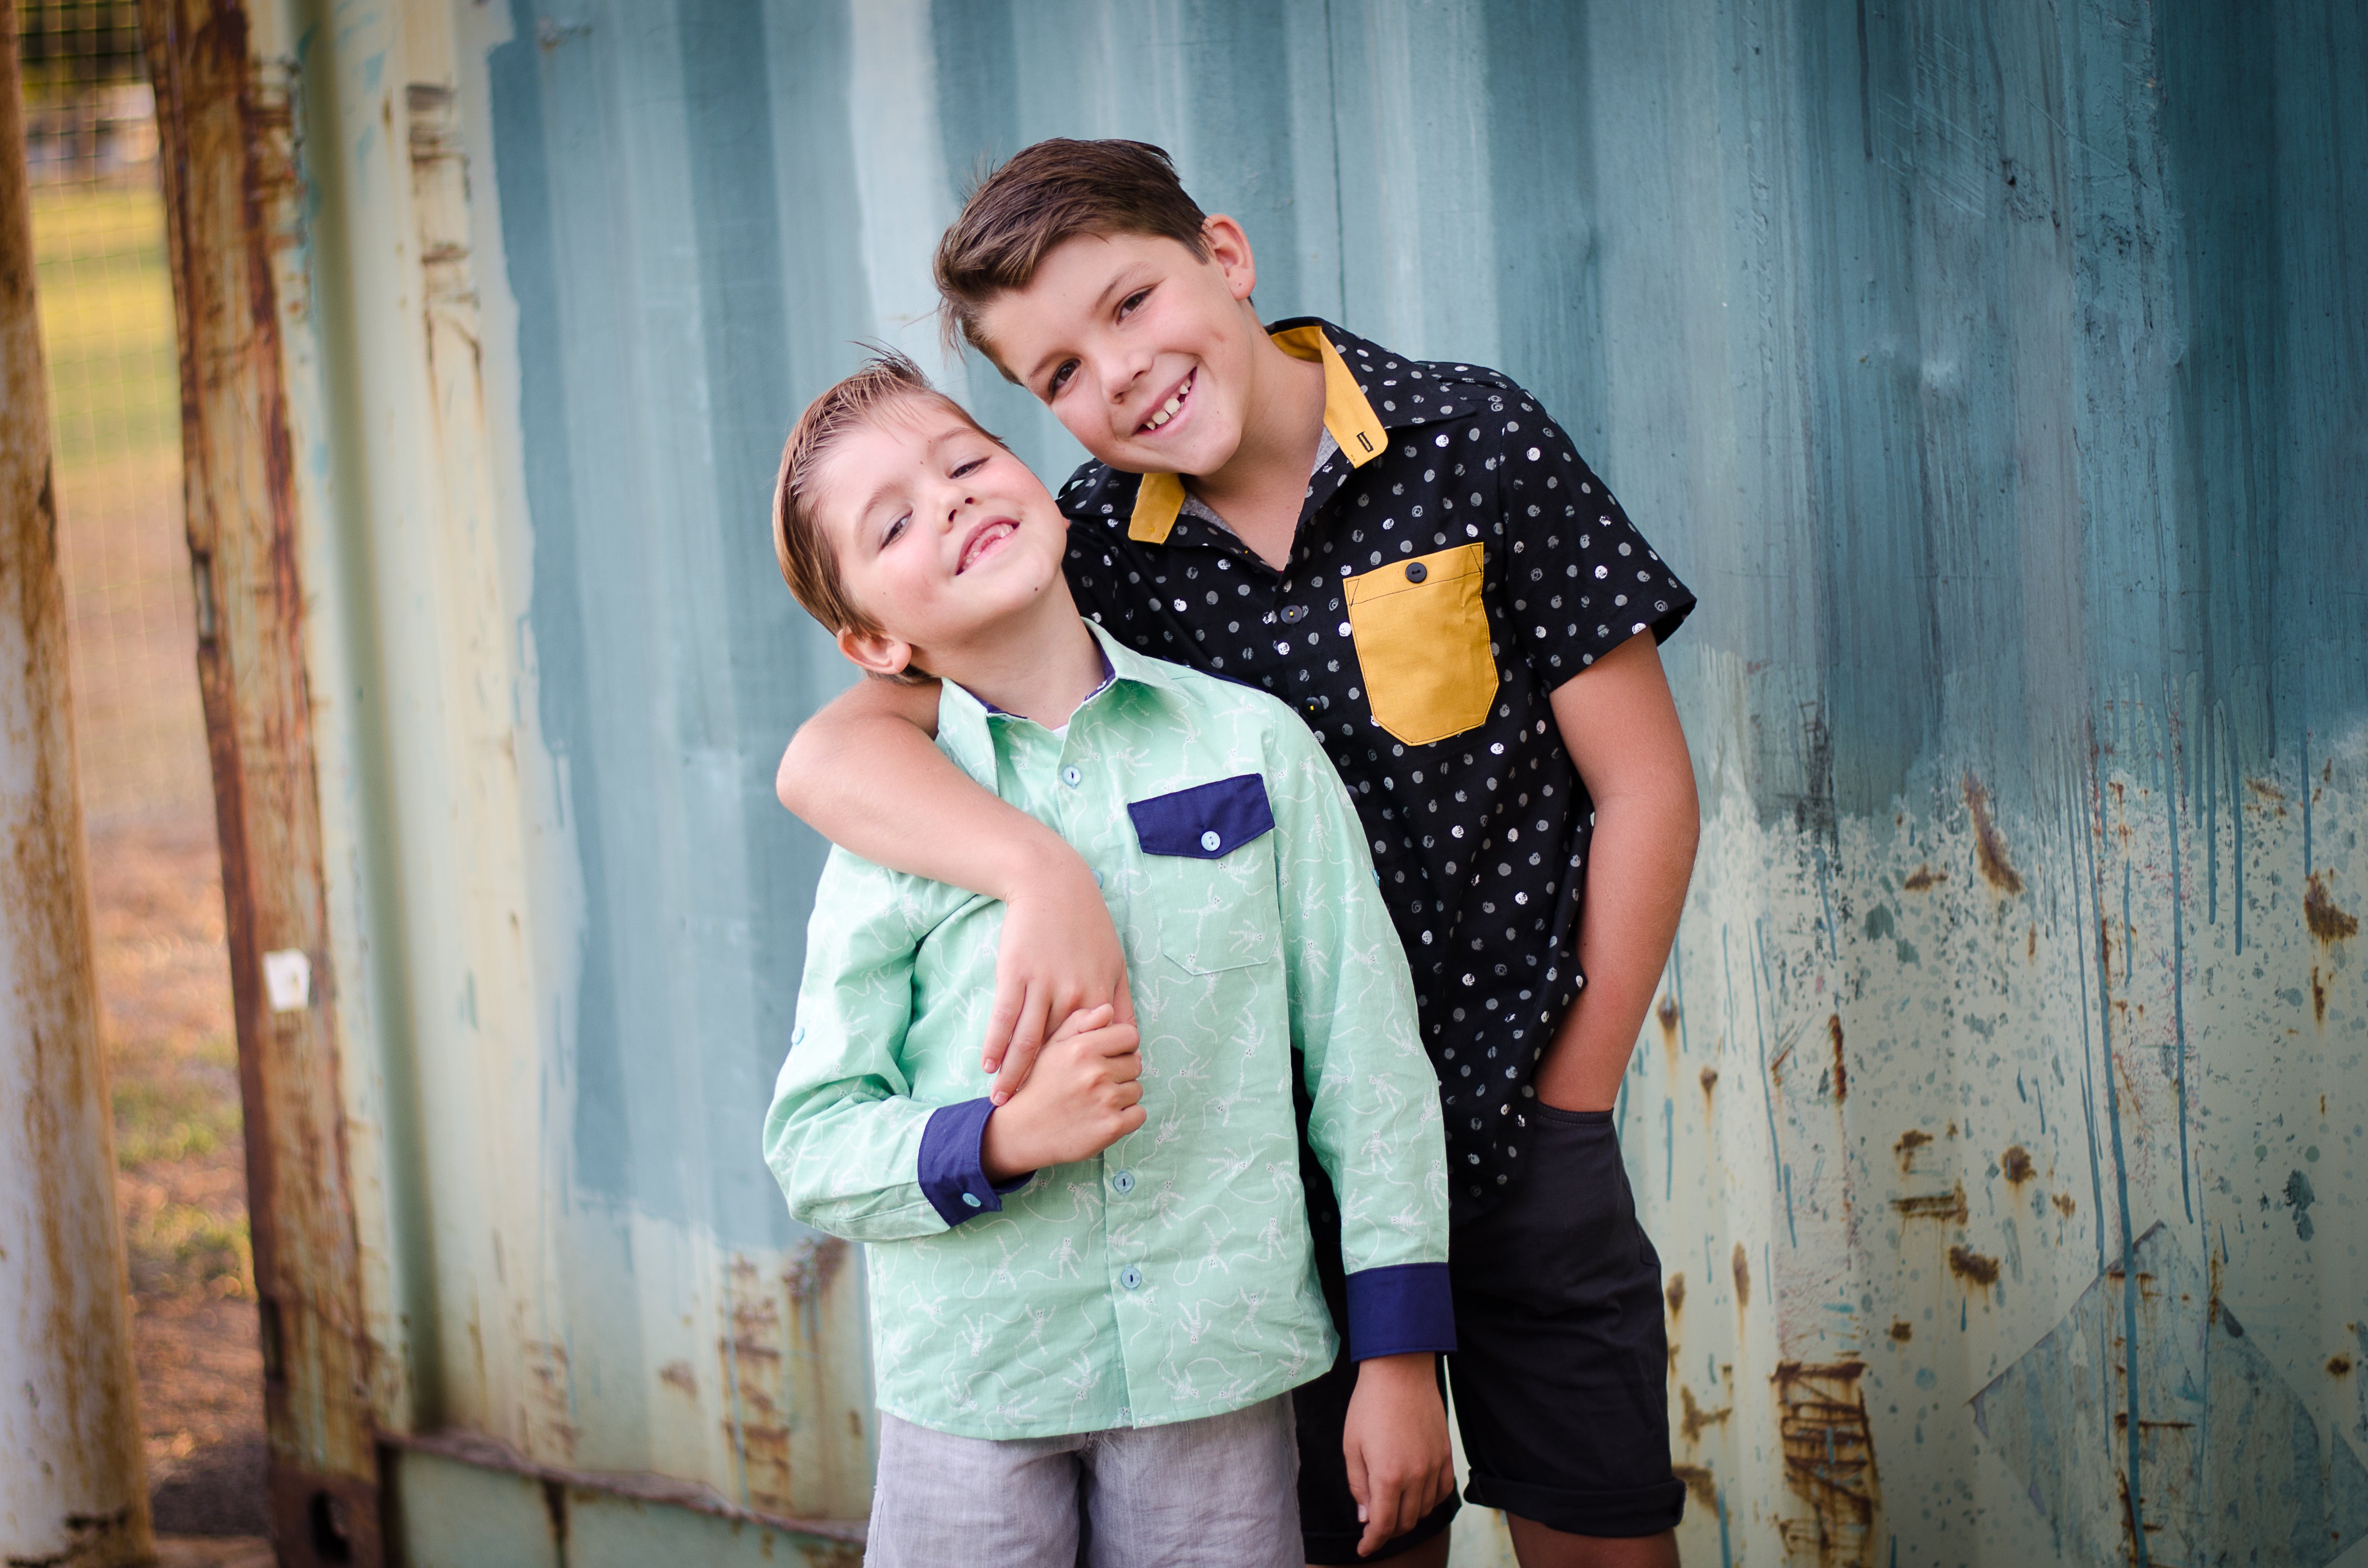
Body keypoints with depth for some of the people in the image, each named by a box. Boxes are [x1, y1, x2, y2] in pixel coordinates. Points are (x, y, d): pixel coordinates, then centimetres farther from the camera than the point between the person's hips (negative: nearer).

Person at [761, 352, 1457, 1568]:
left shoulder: (1251, 744, 1)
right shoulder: (890, 825, -1)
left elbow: (1366, 1056, 3)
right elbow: (811, 1146, -1)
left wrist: (1400, 1353, 1)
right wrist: (1006, 1138, -19)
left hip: (1221, 1363, 1)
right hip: (973, 1384, 0)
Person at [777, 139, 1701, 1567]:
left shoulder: (1475, 446, -9)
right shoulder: (1097, 554, -5)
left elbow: (1644, 788, -5)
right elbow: (829, 755, -14)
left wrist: (1566, 1106, -4)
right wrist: (1045, 872, -32)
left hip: (1517, 1140, -1)